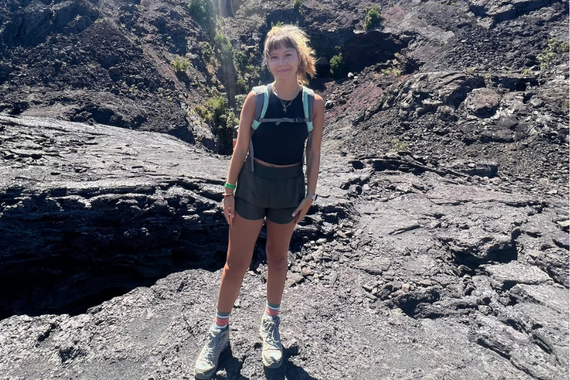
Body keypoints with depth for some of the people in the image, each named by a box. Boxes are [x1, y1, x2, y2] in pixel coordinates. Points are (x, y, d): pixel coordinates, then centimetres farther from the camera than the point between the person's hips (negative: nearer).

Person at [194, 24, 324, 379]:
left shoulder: (314, 103, -4)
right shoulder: (256, 99, -6)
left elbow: (313, 153, 1)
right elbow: (241, 147, -3)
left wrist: (310, 194, 0)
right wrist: (229, 190, -2)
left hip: (290, 187, 1)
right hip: (252, 183, 0)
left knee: (278, 256, 17)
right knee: (237, 261, 6)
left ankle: (271, 323, 40)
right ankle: (220, 330, 29)